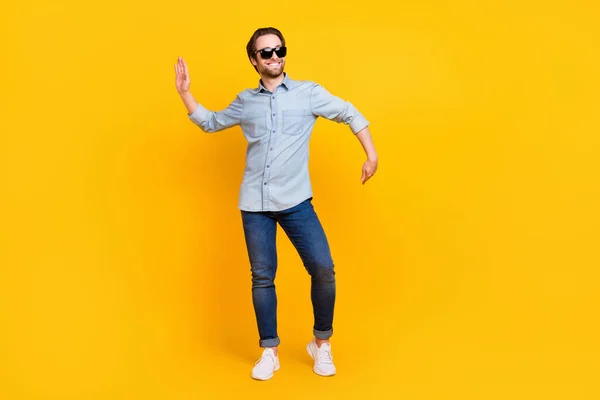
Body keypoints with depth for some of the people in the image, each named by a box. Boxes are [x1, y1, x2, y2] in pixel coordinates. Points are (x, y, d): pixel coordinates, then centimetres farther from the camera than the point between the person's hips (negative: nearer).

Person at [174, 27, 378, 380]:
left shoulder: (308, 92, 3)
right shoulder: (245, 101, 11)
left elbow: (350, 115, 9)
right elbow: (210, 123, 26)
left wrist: (372, 156, 2)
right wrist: (184, 92, 15)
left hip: (296, 200, -2)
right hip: (254, 204, 2)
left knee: (323, 269, -9)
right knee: (262, 277, 5)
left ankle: (322, 343, 14)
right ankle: (270, 352, 20)